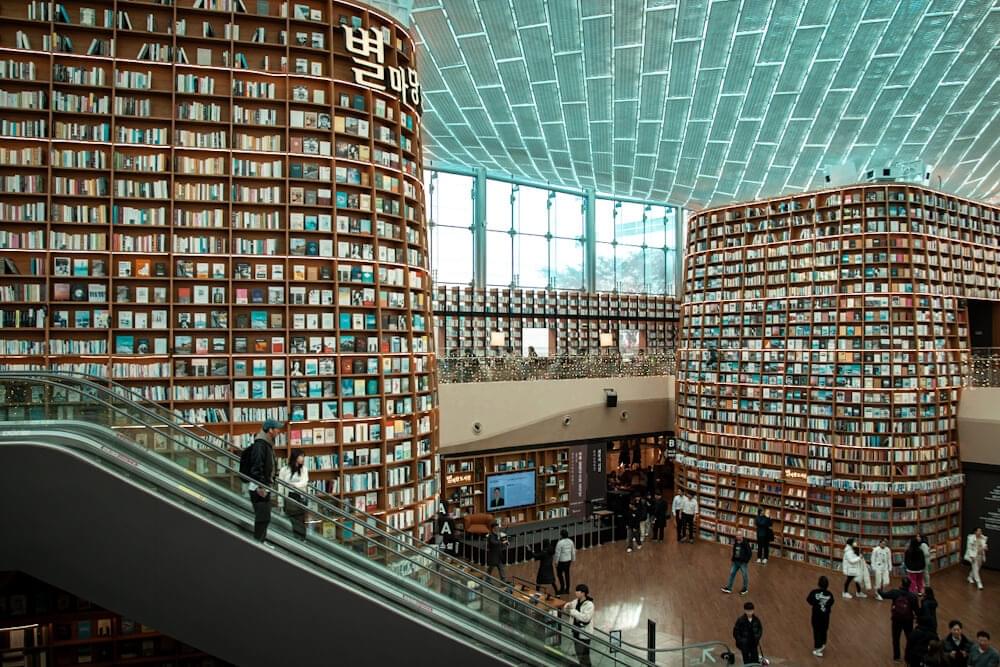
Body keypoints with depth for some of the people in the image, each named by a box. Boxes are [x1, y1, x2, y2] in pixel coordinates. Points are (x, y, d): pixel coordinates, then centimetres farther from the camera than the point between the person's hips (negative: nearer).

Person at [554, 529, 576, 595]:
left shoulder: (560, 543, -22)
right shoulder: (570, 541, -2)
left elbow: (558, 553, -17)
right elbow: (573, 551, 6)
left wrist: (556, 562, -6)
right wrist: (572, 560, 18)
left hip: (561, 561, -6)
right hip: (568, 560, 6)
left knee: (559, 574, 8)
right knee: (567, 574, 13)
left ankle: (562, 589, 8)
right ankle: (567, 590, 21)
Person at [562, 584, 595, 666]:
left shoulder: (589, 605, -21)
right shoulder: (576, 601, 1)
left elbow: (585, 618, -31)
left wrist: (573, 611, -28)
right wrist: (567, 606, -10)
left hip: (584, 634, -8)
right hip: (576, 632, 8)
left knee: (584, 655, -1)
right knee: (578, 653, 23)